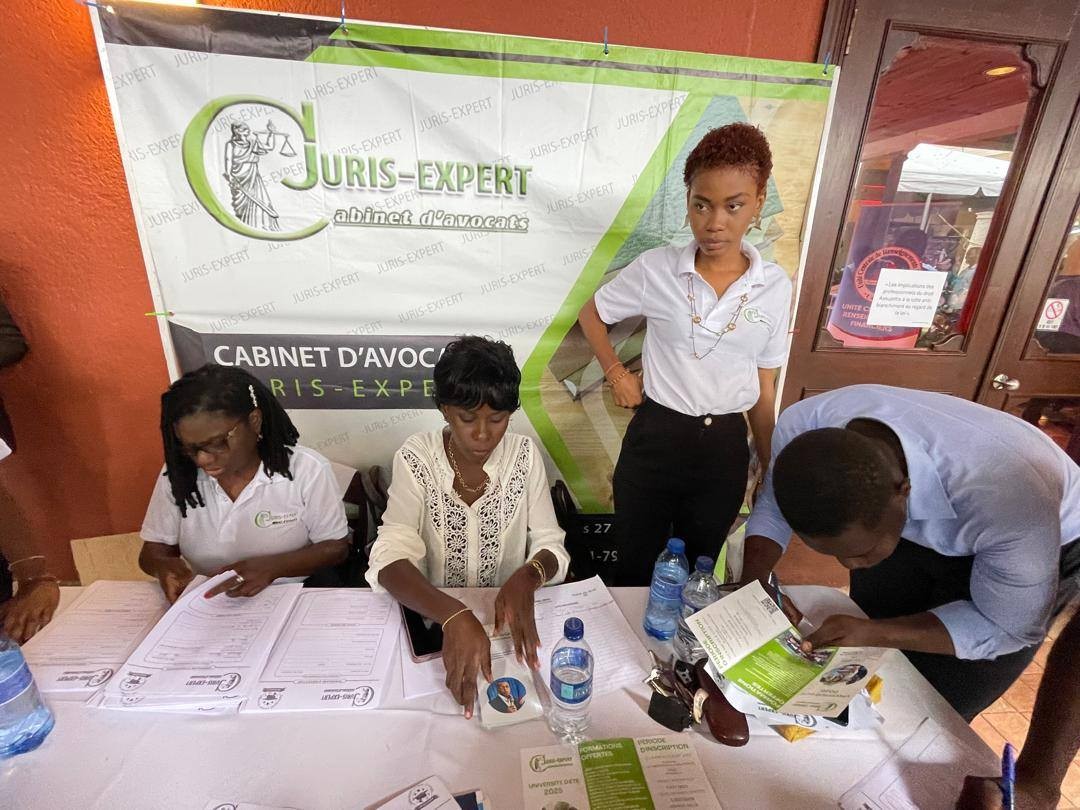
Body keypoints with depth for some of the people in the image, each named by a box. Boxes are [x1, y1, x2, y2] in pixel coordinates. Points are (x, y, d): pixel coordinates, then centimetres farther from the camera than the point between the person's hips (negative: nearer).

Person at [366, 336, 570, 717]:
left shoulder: (524, 455, -9)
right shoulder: (416, 457, -14)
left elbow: (551, 546, -7)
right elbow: (391, 557, -23)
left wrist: (527, 578, -29)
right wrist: (454, 616, -39)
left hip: (508, 612, 1)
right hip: (433, 614, 0)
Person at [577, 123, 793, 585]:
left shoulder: (775, 287, -3)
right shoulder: (655, 268, -9)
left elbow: (763, 390, 5)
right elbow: (591, 314, 8)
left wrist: (771, 472, 9)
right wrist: (617, 376, -2)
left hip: (725, 447, 2)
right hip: (654, 438, -1)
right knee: (634, 571, 15)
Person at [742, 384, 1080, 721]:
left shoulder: (1007, 503, -43)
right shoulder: (804, 423, -34)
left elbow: (1010, 627, -23)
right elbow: (773, 504, -13)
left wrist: (873, 634, -36)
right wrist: (749, 584, -27)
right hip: (908, 526, 3)